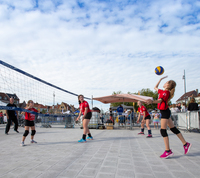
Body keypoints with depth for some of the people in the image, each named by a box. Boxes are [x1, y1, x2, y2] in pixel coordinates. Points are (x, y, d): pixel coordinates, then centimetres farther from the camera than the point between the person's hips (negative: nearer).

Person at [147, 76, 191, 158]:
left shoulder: (166, 92, -16)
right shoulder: (162, 91, 11)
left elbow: (160, 100, -34)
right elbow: (155, 87, 29)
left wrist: (152, 101, -52)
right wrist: (160, 79, 28)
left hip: (165, 112, -10)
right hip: (165, 112, 10)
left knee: (163, 130, -10)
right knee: (173, 128, 14)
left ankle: (168, 151, -6)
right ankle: (186, 144, 23)